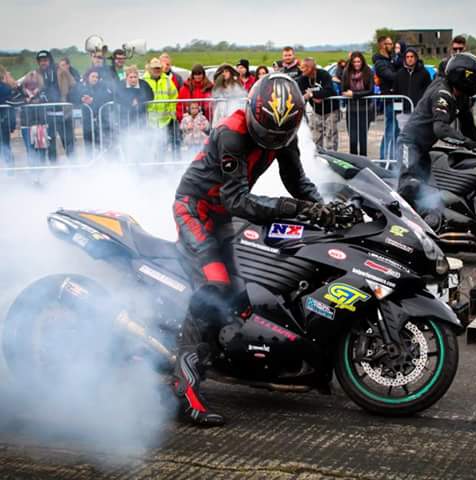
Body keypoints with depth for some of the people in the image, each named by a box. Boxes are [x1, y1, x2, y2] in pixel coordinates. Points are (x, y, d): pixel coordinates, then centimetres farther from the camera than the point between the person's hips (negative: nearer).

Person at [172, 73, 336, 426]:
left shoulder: (283, 134, -5)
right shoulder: (231, 135, -29)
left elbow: (297, 180, -2)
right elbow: (238, 201, -33)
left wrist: (322, 208, -22)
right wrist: (293, 207, -40)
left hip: (228, 211, 9)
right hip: (195, 208, -9)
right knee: (215, 288, -26)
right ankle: (186, 385, -27)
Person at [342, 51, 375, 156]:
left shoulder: (368, 73, -5)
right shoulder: (347, 73, 2)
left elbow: (371, 91, -9)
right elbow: (343, 91, 4)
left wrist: (354, 94, -13)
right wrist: (347, 93, -16)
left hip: (365, 109, -1)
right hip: (351, 110, 1)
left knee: (362, 138, 3)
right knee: (353, 139, -3)